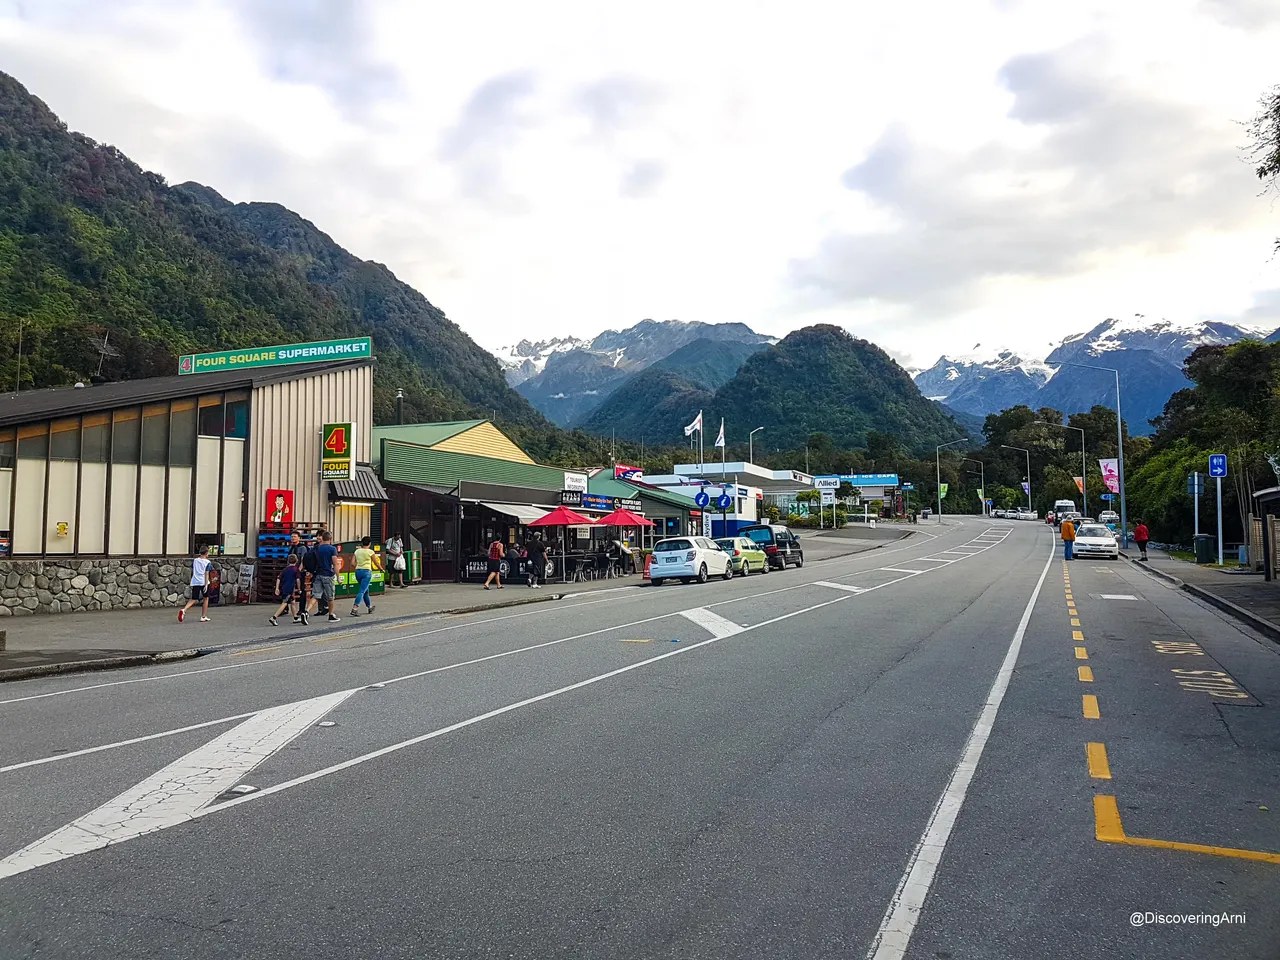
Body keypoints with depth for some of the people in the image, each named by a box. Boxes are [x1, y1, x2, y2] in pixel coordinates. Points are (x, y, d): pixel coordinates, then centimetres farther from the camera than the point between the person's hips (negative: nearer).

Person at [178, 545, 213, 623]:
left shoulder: (195, 560, 11)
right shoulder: (207, 562, -3)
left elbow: (192, 572, 17)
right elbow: (206, 574, -9)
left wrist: (192, 581, 29)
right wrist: (206, 585, -12)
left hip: (195, 582, 4)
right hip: (203, 582, -4)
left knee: (193, 600, 6)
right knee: (205, 598, 14)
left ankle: (184, 610, -23)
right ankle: (203, 617, 16)